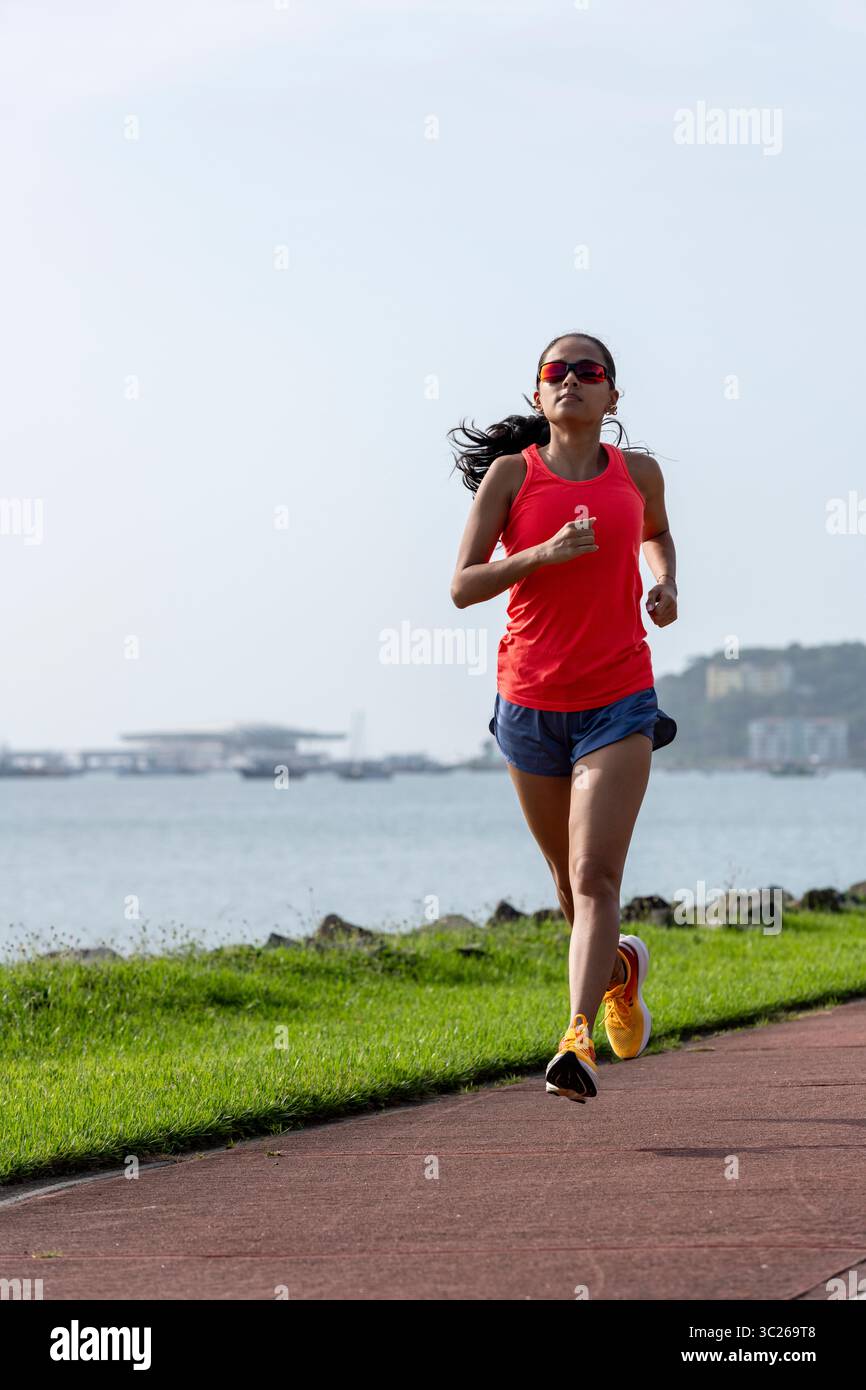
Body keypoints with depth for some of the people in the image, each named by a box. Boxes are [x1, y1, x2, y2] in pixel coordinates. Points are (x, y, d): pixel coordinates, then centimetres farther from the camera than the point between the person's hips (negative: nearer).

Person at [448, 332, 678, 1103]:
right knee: (570, 881, 15)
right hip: (531, 702, 1)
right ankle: (619, 965, 46)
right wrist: (545, 553, -21)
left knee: (596, 875, -16)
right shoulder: (511, 474, -2)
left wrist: (666, 584, 5)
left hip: (619, 702, -1)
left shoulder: (638, 472, 4)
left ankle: (578, 1040, -23)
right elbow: (463, 585, -7)